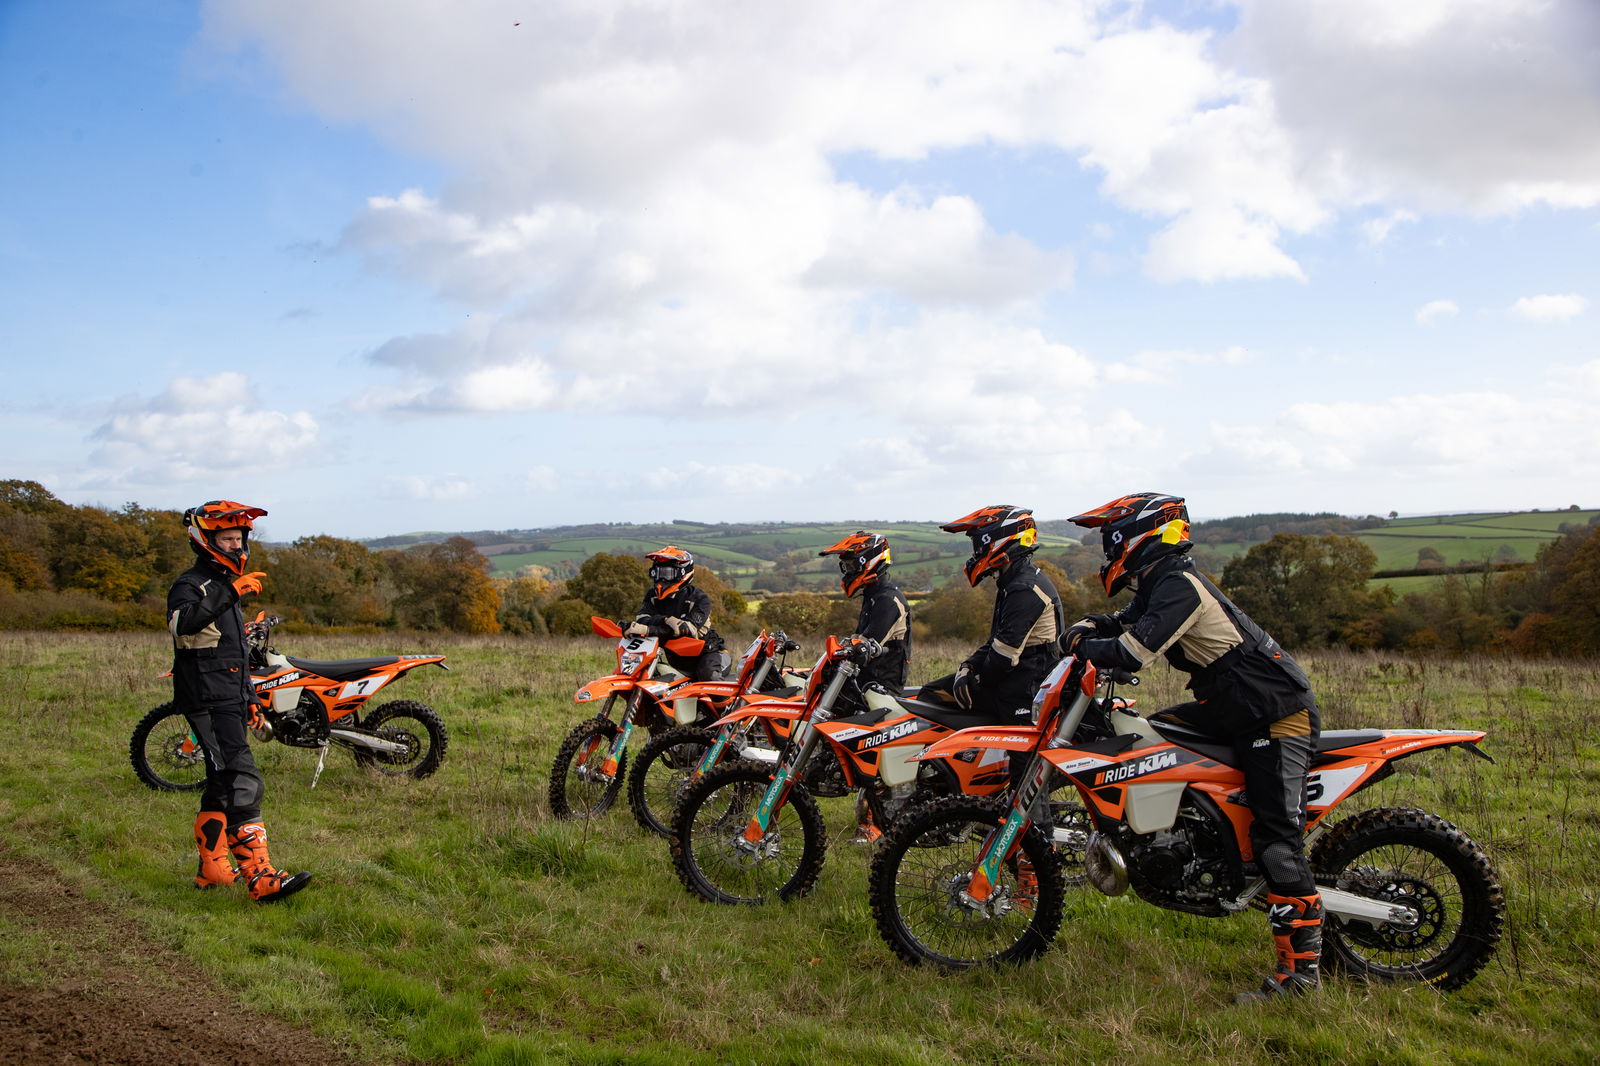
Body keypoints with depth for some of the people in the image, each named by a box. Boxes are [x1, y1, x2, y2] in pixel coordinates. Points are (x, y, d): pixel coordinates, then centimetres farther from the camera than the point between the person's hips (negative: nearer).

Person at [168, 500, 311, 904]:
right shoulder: (191, 585, -9)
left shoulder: (224, 585, 21)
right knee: (242, 785, -17)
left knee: (222, 786, 16)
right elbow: (181, 622, -34)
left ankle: (211, 867, 27)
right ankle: (260, 878, -22)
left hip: (231, 701, 10)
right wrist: (228, 593, -41)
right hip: (207, 702, -10)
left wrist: (250, 698, 28)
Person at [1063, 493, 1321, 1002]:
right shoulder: (1161, 585, 12)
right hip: (1238, 707, 10)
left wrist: (1085, 647, -11)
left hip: (1278, 715, -10)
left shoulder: (1179, 585, -19)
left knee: (1277, 837, -11)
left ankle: (1300, 966, -9)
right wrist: (1084, 631, -1)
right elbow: (1121, 623, 21)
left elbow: (1134, 652, -28)